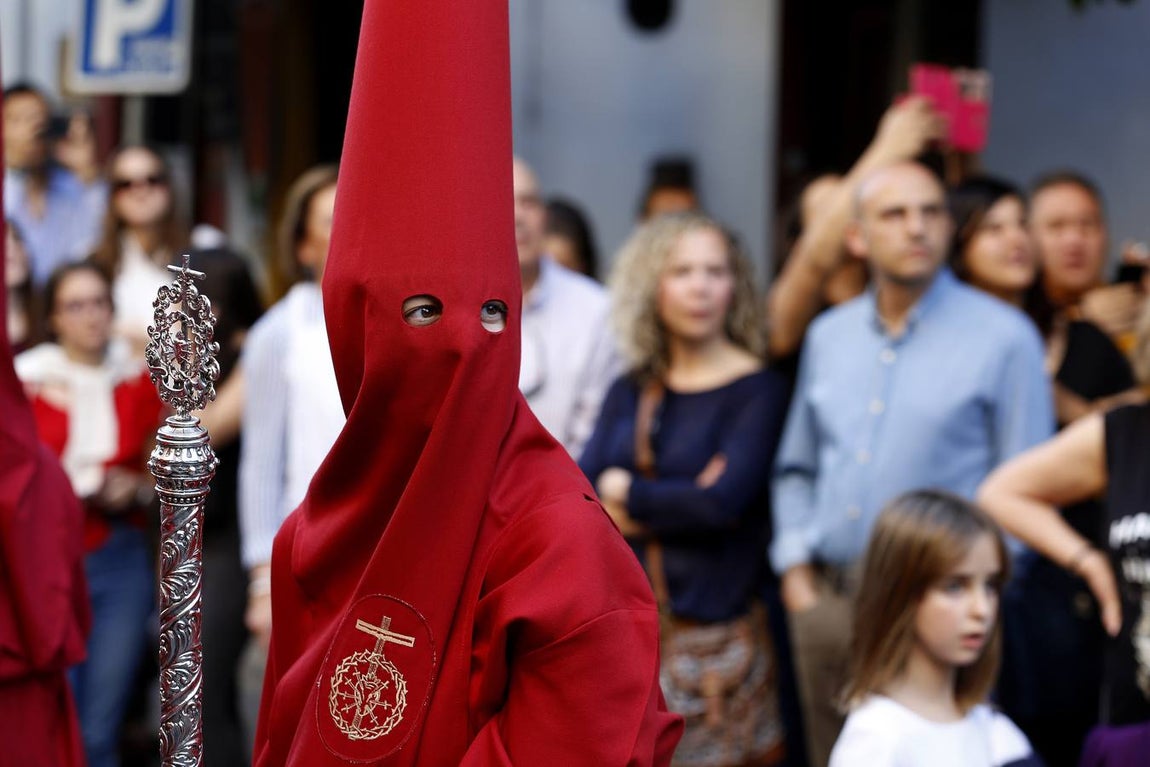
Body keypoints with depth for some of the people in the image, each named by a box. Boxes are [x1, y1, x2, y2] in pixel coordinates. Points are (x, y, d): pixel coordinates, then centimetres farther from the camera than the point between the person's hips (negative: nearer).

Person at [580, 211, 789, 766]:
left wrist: (624, 493, -3)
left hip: (712, 634, -4)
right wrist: (677, 504, -13)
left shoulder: (758, 391, -4)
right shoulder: (629, 392, 10)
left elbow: (723, 501, -17)